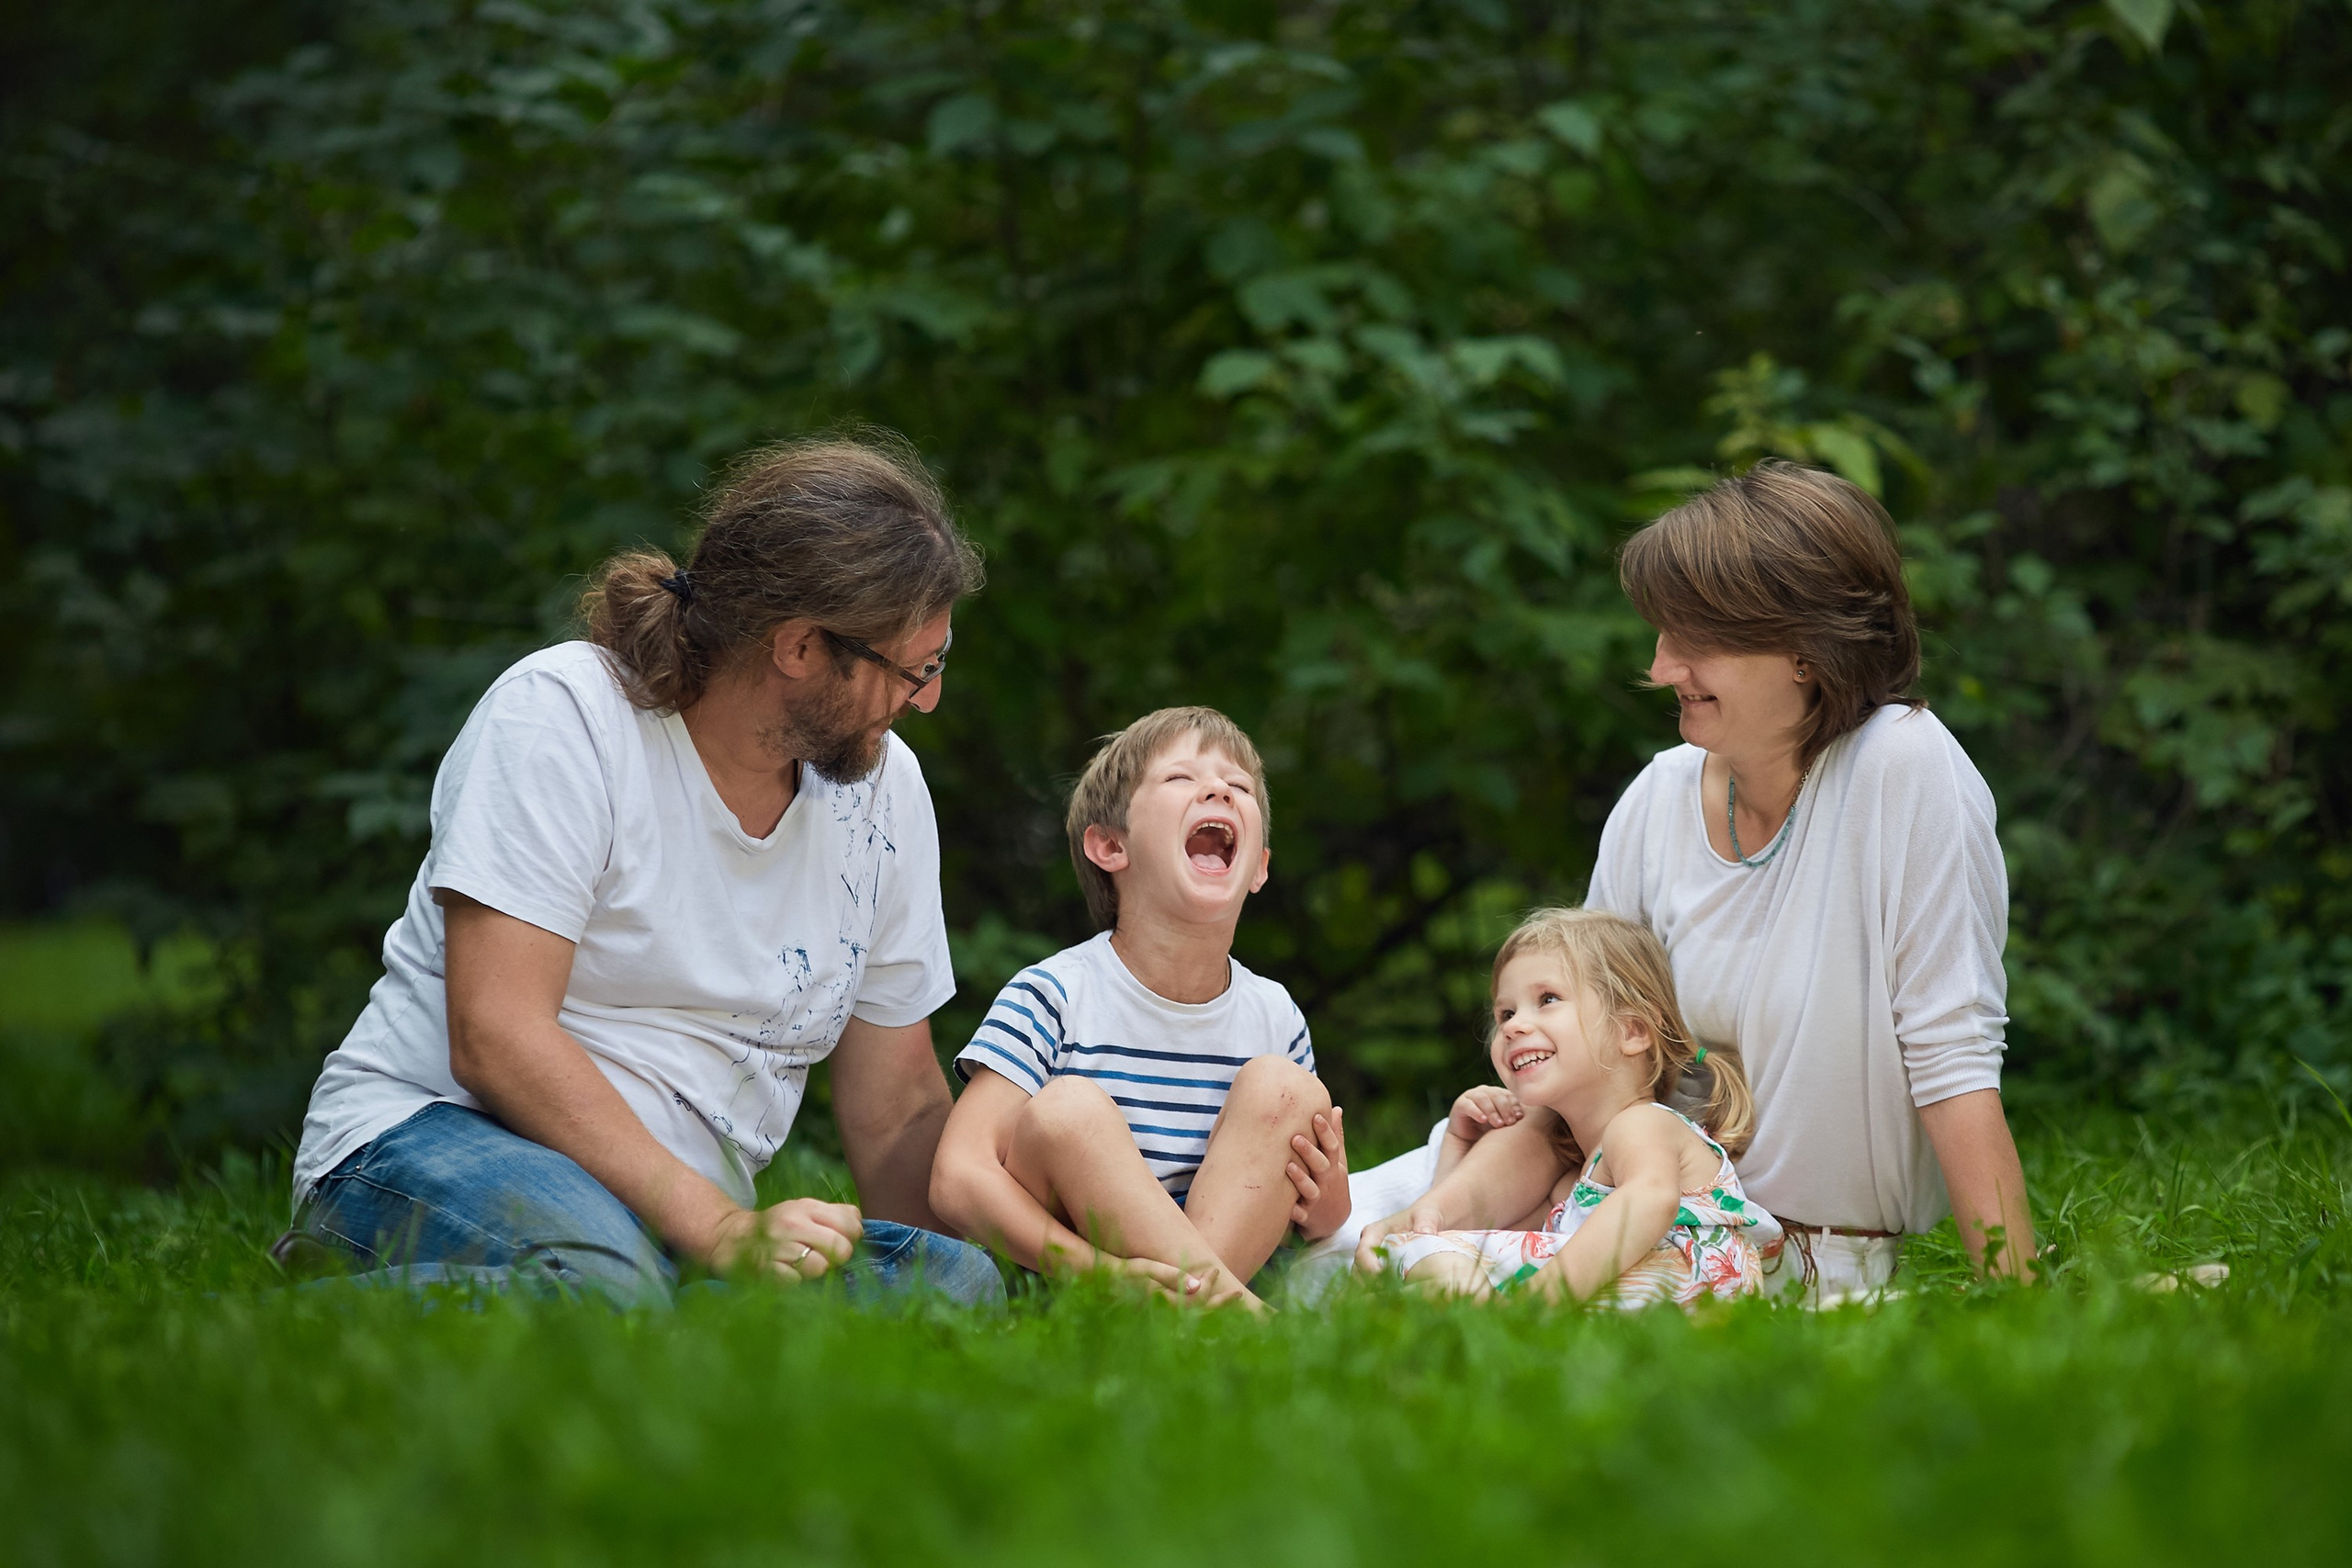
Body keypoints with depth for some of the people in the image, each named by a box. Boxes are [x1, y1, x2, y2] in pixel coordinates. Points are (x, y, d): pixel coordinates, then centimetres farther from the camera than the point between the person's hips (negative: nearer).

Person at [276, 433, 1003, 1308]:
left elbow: (901, 1113, 14)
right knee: (601, 1285, -42)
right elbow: (495, 1039, -20)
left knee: (958, 1279, -24)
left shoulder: (882, 786, 8)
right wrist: (721, 1232, -26)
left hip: (690, 1211, 7)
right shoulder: (562, 712, -11)